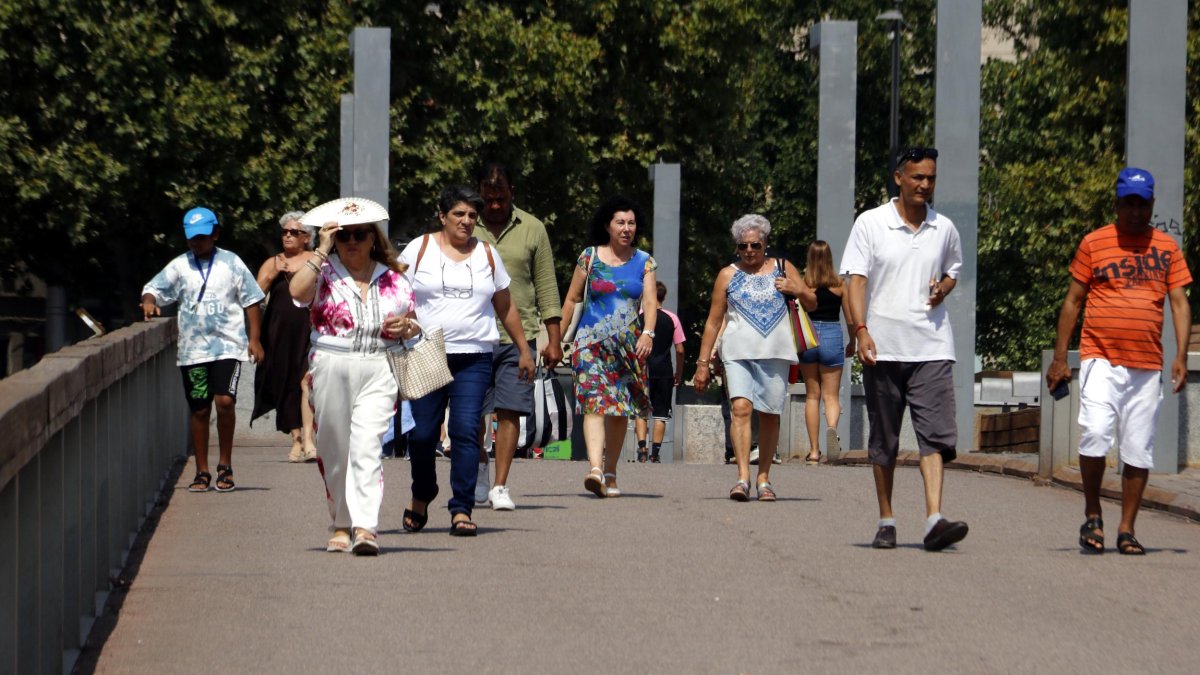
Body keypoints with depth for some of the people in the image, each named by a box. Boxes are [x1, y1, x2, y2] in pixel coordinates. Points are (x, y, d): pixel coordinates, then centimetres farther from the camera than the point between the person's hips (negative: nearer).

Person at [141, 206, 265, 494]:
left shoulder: (231, 263, 5)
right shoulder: (179, 266, 9)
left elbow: (251, 301, 8)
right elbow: (154, 288, 5)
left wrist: (254, 338, 1)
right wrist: (149, 303, -19)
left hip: (228, 345, -2)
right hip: (193, 349, 2)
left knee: (224, 401, -18)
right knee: (199, 410, 5)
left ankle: (225, 465, -4)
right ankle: (202, 472, 14)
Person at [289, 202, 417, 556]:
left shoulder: (392, 278, 13)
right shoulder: (324, 272, 5)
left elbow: (414, 324, 22)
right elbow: (297, 291, -17)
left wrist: (405, 326, -1)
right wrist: (322, 250, -12)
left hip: (378, 371, 0)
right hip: (331, 367, 0)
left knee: (367, 447, -14)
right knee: (334, 452, 6)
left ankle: (365, 527, -21)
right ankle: (340, 525, 19)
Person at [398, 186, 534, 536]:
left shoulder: (487, 254, 12)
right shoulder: (419, 250, 6)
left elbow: (505, 306, 20)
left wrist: (524, 350, 20)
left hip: (474, 359, 1)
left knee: (466, 431, -11)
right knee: (422, 434, 1)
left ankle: (462, 510, -10)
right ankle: (421, 498, 26)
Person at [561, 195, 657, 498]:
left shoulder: (644, 261, 8)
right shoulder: (590, 257, 3)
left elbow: (650, 302, 0)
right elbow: (571, 299, 9)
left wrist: (648, 334, -18)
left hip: (628, 345, 3)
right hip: (592, 340, -3)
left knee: (620, 410, 7)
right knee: (595, 402, -19)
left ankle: (610, 473, 19)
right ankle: (595, 469, -33)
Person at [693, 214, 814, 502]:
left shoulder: (782, 268, 13)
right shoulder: (728, 275, 11)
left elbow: (812, 304, 17)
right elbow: (713, 321, 12)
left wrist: (799, 291, -6)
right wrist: (703, 362, 6)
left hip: (775, 353, 1)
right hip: (738, 352, -1)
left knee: (770, 414, 3)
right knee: (741, 407, -18)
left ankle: (763, 478, 15)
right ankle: (742, 477, -24)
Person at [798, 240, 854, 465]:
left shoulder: (802, 283, -2)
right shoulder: (839, 284, 1)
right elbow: (850, 317, 6)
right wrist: (852, 343, 21)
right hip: (832, 337, 0)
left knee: (811, 395, 10)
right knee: (831, 395, 4)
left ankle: (814, 450, 10)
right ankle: (832, 427, -29)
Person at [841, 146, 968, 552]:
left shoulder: (944, 229, 9)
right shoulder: (871, 224, 1)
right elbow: (856, 278, -4)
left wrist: (944, 287, 1)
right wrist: (860, 329, -17)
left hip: (932, 346, 1)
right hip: (883, 346, -1)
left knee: (936, 433, -12)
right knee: (884, 439, 5)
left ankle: (934, 521, -20)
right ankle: (886, 522, 14)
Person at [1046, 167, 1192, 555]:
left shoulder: (1167, 247, 11)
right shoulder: (1094, 243, 6)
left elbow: (1179, 303, 9)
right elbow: (1073, 300, 8)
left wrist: (1181, 356, -3)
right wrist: (1059, 358, 4)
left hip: (1147, 365, 2)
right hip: (1100, 359, -2)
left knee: (1139, 450, 2)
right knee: (1095, 433, -19)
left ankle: (1127, 530, 11)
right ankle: (1092, 517, -1)